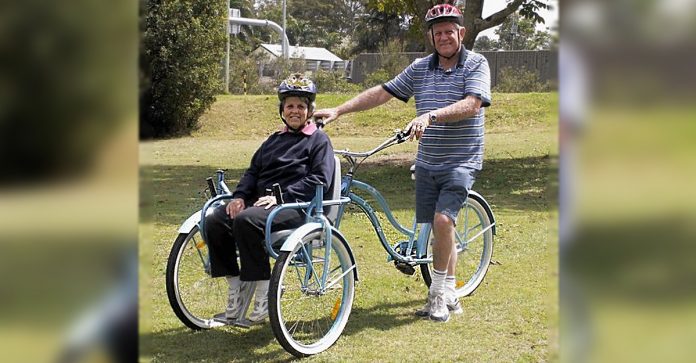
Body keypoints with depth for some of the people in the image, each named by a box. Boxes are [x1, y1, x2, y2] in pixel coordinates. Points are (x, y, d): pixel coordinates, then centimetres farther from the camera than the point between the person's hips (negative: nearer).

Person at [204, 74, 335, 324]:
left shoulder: (319, 140, 6)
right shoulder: (274, 141, 28)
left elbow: (319, 179, -8)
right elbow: (253, 171, 23)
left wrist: (280, 196, -17)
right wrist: (240, 195, 1)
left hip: (296, 207, -7)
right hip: (260, 201, 7)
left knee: (246, 220, -35)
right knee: (214, 221, -17)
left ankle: (264, 289, -24)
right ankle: (234, 285, -7)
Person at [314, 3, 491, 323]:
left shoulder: (476, 65, -5)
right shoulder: (420, 68, 9)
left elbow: (472, 104, -21)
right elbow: (382, 92, 8)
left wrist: (430, 116, -34)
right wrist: (338, 110, 0)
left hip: (461, 162, -5)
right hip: (427, 163, 5)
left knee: (443, 220, -20)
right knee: (439, 227, 6)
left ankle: (438, 293, -7)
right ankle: (449, 295, 18)